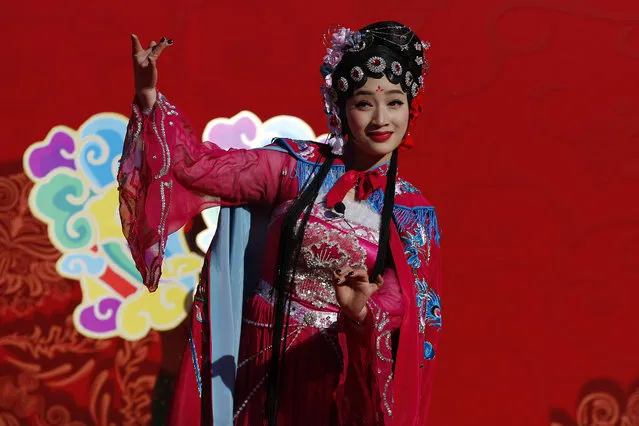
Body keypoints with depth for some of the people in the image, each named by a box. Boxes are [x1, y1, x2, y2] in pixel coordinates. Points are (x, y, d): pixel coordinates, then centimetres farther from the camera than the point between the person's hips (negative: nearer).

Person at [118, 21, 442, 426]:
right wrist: (149, 96, -18)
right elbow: (198, 167, -8)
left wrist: (362, 312, -32)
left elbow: (403, 308, -10)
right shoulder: (298, 166, -4)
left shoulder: (415, 213, -3)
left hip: (336, 376, 0)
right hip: (263, 359, 0)